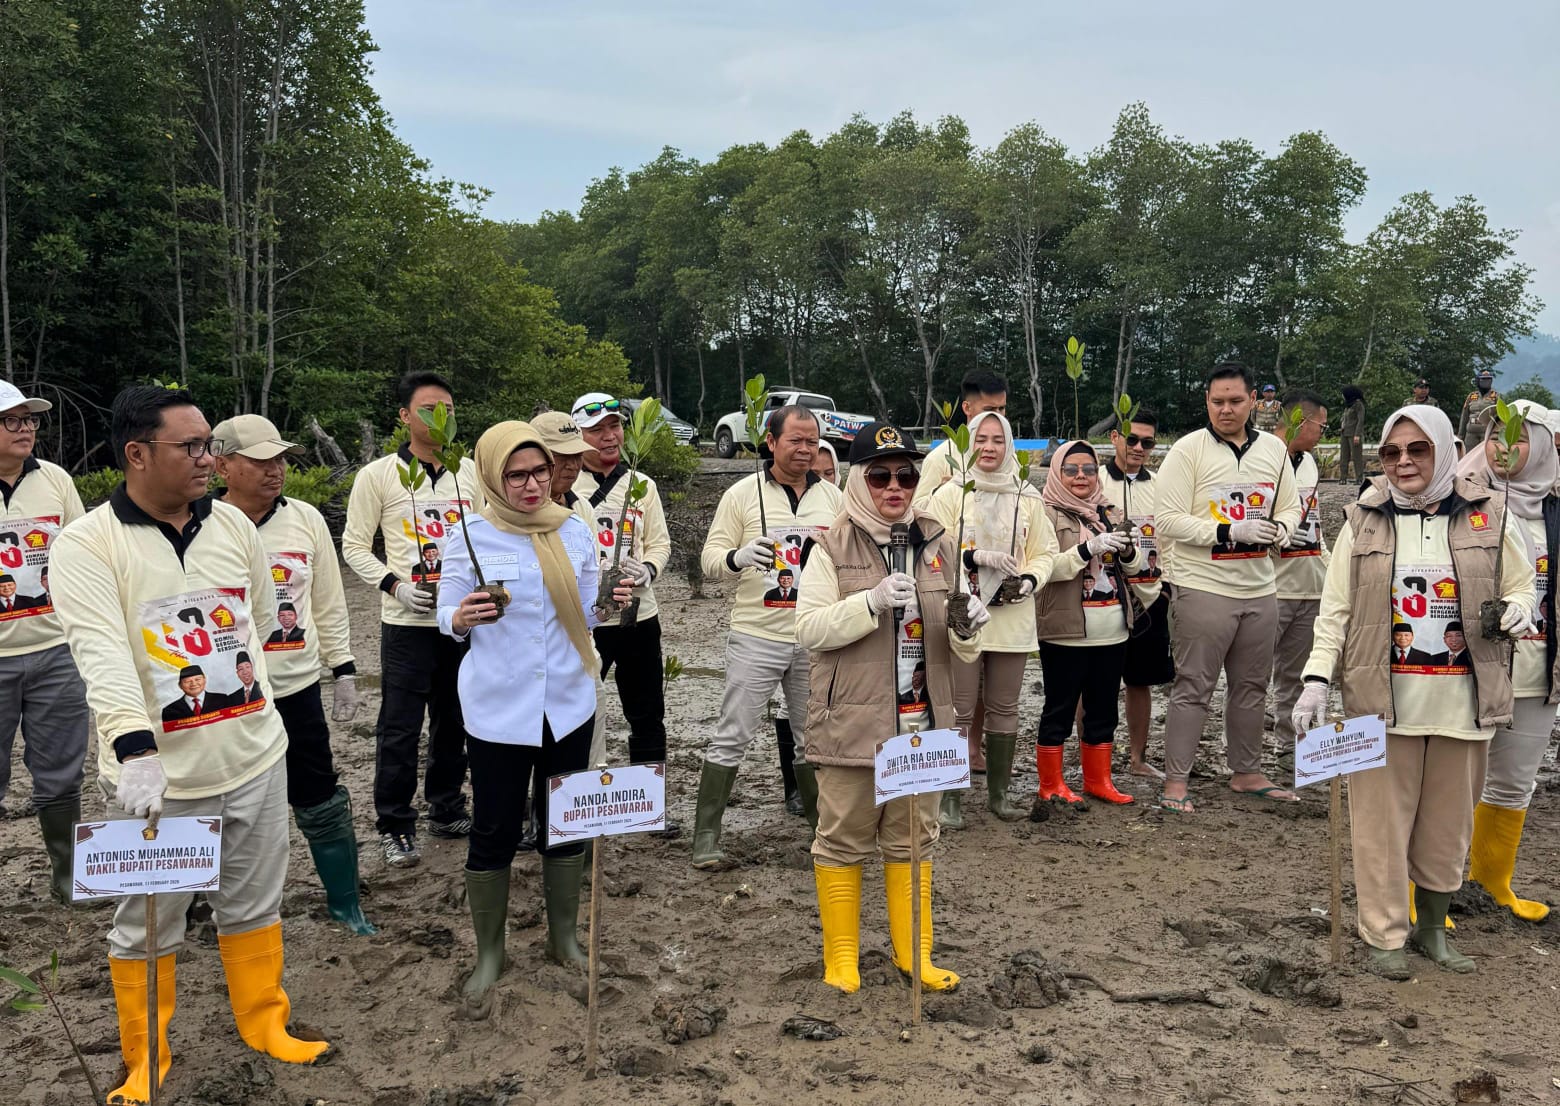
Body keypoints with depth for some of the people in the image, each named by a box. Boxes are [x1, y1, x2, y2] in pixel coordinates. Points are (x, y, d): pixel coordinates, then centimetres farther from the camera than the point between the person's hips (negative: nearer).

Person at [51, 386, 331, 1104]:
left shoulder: (233, 524, 4)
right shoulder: (87, 545, -12)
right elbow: (102, 653, -25)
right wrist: (134, 747, -36)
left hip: (254, 760, 4)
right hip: (155, 775, -4)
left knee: (253, 908, 18)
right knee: (146, 928, 11)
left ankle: (264, 1025, 37)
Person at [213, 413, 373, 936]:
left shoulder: (306, 519, 1)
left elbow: (329, 604, 8)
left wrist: (344, 671, 7)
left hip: (297, 688, 2)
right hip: (226, 696, -2)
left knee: (322, 803, 9)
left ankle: (345, 903, 24)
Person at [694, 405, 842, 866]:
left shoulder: (832, 496, 8)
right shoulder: (743, 494, -2)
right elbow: (711, 557, -3)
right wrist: (737, 557, -24)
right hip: (757, 637, -3)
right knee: (732, 737, 0)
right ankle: (706, 836, 10)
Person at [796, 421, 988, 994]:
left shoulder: (938, 546, 7)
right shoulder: (833, 549, -4)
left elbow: (961, 652, 11)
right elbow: (809, 630, -13)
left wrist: (968, 628, -13)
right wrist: (872, 602, -25)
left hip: (921, 723, 4)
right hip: (852, 724, -4)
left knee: (912, 839, 15)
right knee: (844, 839, 6)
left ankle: (914, 954, 29)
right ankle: (841, 959, 21)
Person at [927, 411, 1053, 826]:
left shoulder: (1027, 497, 8)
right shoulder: (950, 493, -2)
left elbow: (1044, 552, 10)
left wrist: (1030, 579, -9)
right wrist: (978, 557, -19)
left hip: (1012, 618, 3)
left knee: (1004, 708, 11)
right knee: (959, 710, -1)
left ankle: (998, 792, 24)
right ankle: (951, 798, 9)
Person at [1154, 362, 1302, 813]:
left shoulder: (1273, 449, 9)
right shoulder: (1188, 449, -8)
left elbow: (1290, 508, 16)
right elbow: (1167, 520, -13)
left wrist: (1277, 530, -7)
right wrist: (1230, 531, -20)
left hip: (1259, 588, 6)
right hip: (1204, 587, -5)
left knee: (1252, 685, 15)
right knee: (1193, 687, -2)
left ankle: (1246, 772, 29)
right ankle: (1175, 780, 6)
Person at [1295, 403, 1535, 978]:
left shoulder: (1486, 516, 3)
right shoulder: (1364, 521, 1)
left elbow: (1521, 584, 15)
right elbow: (1335, 610, 1)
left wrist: (1518, 607, -9)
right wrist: (1317, 678, -9)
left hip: (1463, 702, 2)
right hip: (1382, 700, -1)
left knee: (1449, 822, 11)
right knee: (1382, 821, 2)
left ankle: (1431, 926, 30)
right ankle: (1385, 935, 15)